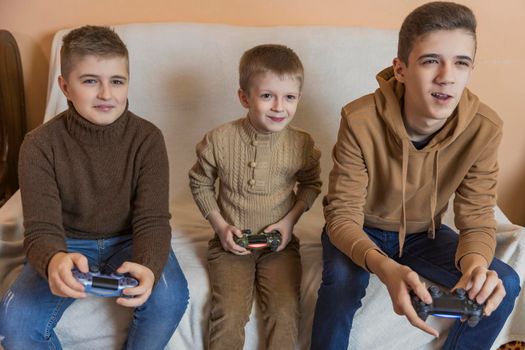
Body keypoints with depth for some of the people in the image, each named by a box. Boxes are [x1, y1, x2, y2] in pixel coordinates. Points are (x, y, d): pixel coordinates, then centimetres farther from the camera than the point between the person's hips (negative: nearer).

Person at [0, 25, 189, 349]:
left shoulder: (147, 138, -14)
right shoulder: (40, 145, -15)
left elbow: (152, 220, -17)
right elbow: (42, 229, -17)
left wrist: (148, 267, -42)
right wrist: (53, 260, -45)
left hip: (128, 241, 0)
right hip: (68, 244, 0)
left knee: (170, 297, -29)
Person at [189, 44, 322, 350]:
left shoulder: (301, 145, -8)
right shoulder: (220, 140, -11)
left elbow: (311, 184, 11)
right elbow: (200, 183, 5)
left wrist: (290, 220, -4)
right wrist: (220, 225, -5)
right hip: (231, 242, -1)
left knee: (285, 312, -14)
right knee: (229, 314, -15)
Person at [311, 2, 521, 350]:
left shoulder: (484, 128, -21)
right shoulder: (360, 121, -30)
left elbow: (477, 218, -16)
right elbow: (343, 215, -28)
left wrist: (475, 263, -41)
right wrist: (385, 267, -49)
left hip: (423, 233, 4)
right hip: (362, 230, -3)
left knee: (504, 285, -14)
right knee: (341, 282, -34)